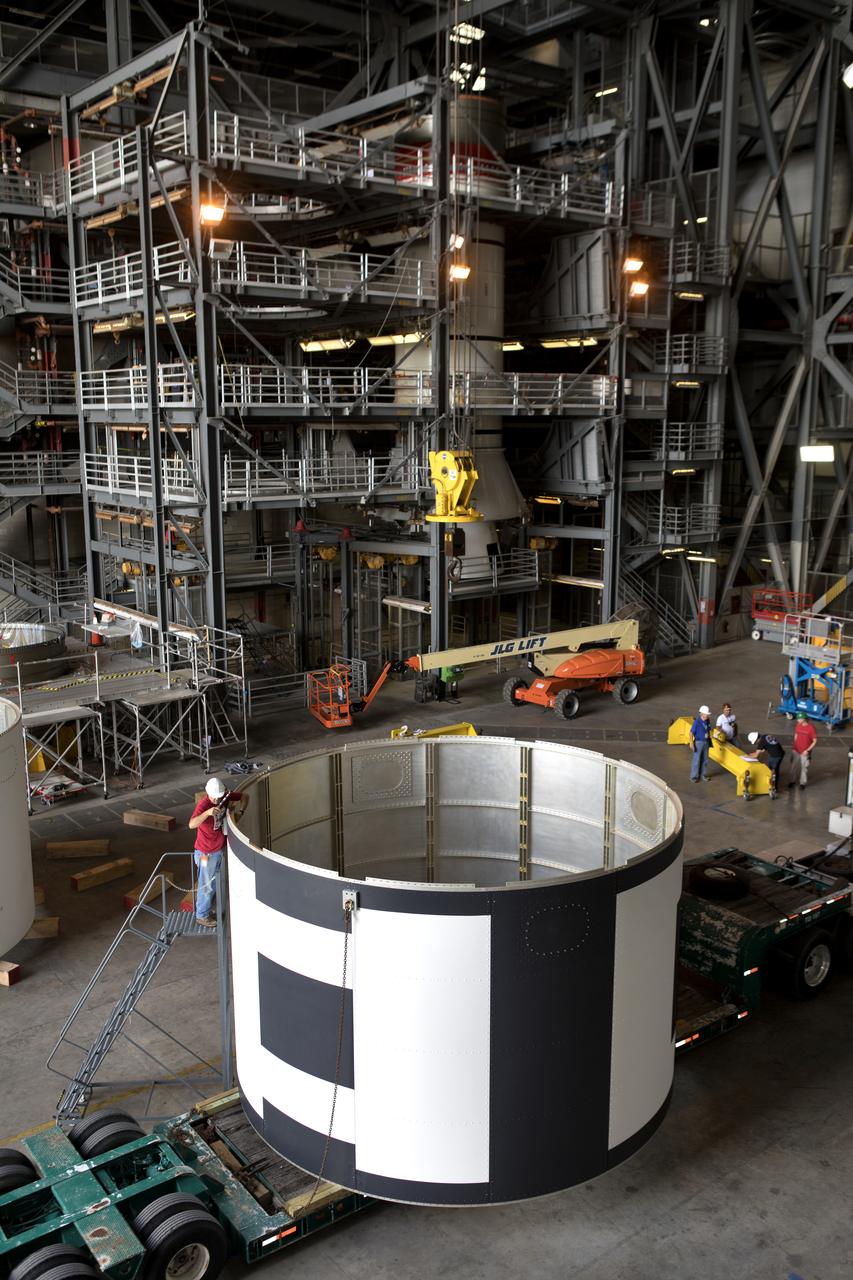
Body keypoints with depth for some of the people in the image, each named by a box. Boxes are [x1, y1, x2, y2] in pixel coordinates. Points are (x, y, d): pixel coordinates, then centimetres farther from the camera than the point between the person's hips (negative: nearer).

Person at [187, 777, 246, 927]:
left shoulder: (224, 797, -9)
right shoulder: (203, 804, -29)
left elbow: (244, 796, 7)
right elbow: (191, 825, -44)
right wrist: (207, 812, -58)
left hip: (219, 848, 7)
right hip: (207, 852, -7)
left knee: (213, 883, 22)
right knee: (206, 885, 8)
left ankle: (207, 909, 40)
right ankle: (202, 916, 25)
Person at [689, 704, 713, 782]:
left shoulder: (707, 721, -1)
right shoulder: (697, 722, -20)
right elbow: (691, 733, -18)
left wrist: (709, 740, 15)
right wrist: (692, 744, -22)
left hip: (706, 742, 6)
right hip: (698, 742, -6)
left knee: (704, 760, 13)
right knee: (696, 760, 0)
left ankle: (703, 775, 26)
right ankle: (694, 776, 10)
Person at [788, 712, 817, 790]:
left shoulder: (811, 728, -19)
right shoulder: (798, 725, -3)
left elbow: (815, 741, -15)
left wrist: (807, 750, -19)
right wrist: (794, 746, 10)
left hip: (805, 752, -5)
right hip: (796, 750, 5)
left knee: (804, 768, 7)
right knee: (793, 766, 12)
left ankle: (802, 783, 22)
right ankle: (792, 781, 28)